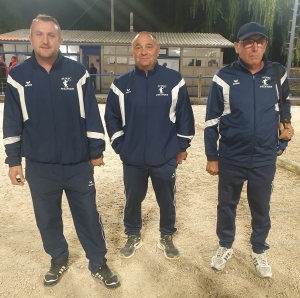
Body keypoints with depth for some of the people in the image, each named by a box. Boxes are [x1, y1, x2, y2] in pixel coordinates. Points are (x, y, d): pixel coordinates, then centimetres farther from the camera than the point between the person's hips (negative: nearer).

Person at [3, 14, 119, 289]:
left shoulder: (77, 72, -4)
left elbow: (92, 115, -1)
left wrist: (96, 151, -1)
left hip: (79, 164, -1)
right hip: (39, 167, 2)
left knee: (88, 215, 11)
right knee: (47, 218, 16)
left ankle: (98, 264, 31)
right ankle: (58, 260, 41)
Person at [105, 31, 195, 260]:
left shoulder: (174, 80, -6)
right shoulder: (121, 84, -2)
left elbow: (185, 115, 0)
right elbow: (112, 118, 5)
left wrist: (182, 146, 2)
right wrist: (120, 146, 3)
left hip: (166, 157, -1)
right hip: (132, 159, 1)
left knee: (167, 201, 15)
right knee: (133, 200, 17)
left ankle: (167, 238, 40)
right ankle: (133, 237, 41)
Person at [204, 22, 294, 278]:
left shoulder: (278, 74, -2)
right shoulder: (224, 77, -9)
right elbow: (212, 120, -5)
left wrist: (286, 122, 3)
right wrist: (212, 156, -3)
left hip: (265, 158, 2)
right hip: (231, 158, -1)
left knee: (261, 207, 17)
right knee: (227, 204, 16)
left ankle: (259, 252, 41)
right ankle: (226, 247, 40)